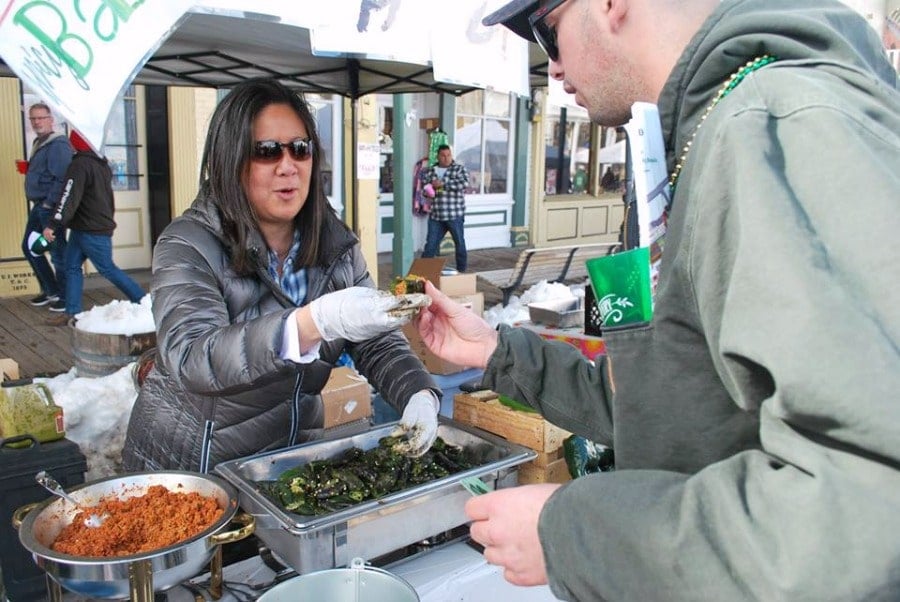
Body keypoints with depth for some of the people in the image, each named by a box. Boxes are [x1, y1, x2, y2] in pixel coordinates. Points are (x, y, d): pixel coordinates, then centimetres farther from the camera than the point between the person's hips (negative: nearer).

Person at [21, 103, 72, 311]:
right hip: (38, 205, 11)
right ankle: (50, 290, 27)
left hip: (51, 207, -11)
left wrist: (49, 203, -21)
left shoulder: (58, 144, -14)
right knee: (30, 247, 17)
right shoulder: (39, 143, 17)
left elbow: (62, 178, -22)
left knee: (57, 251, -4)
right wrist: (27, 169, 7)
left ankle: (65, 297, 7)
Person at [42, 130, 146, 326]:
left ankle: (142, 300, 8)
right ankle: (72, 311, 10)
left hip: (92, 231, -9)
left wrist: (53, 225, -24)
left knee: (107, 269, 0)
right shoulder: (102, 164, 12)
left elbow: (69, 198, -23)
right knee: (72, 266, 10)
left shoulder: (79, 165, -16)